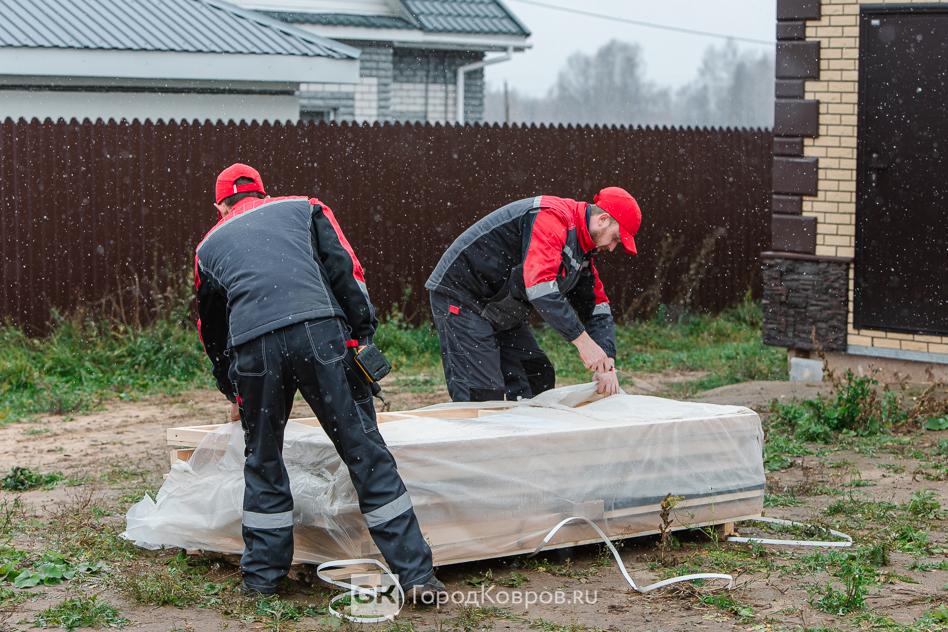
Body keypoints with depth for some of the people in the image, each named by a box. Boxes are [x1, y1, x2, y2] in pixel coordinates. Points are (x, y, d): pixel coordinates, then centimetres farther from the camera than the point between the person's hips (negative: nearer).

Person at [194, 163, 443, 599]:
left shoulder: (209, 247, 32)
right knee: (365, 452, 2)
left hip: (251, 349, 1)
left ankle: (262, 577, 25)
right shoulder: (301, 208, 27)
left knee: (263, 463, 20)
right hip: (319, 331, -1)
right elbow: (345, 268, 11)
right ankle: (416, 575, 0)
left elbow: (211, 330, 40)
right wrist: (363, 335, 9)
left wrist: (231, 391, 53)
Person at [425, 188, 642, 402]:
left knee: (538, 379, 11)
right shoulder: (553, 217, -22)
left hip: (500, 310, 11)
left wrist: (606, 363, -1)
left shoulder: (583, 250, 11)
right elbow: (540, 284, -34)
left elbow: (597, 310, 14)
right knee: (484, 394, -18)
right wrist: (583, 340, -33)